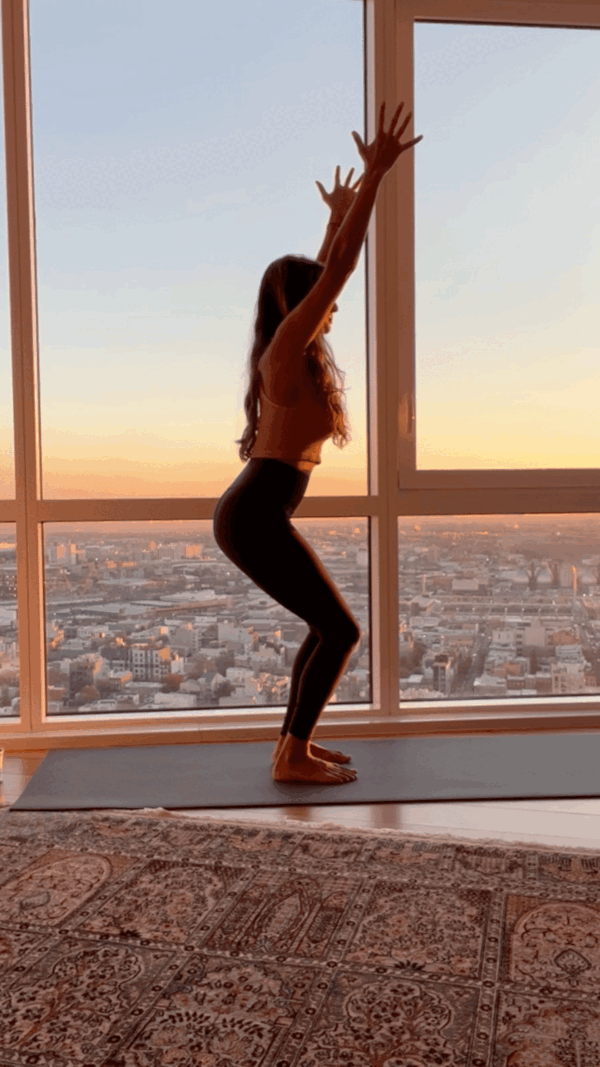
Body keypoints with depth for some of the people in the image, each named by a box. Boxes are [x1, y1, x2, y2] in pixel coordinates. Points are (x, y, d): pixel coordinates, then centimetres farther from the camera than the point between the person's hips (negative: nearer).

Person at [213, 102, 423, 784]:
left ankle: (294, 741, 24)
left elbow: (323, 273, 29)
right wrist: (375, 174, -11)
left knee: (328, 626, 17)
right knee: (341, 630, -4)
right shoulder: (286, 349, -11)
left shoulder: (291, 353, 14)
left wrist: (340, 212, 38)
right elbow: (341, 269, -15)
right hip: (256, 521, -10)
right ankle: (294, 757, 4)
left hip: (250, 516, 10)